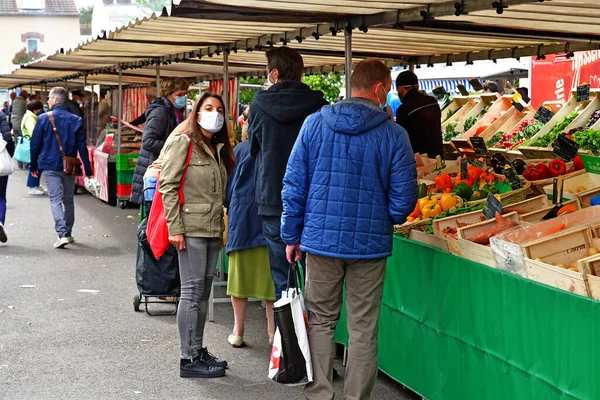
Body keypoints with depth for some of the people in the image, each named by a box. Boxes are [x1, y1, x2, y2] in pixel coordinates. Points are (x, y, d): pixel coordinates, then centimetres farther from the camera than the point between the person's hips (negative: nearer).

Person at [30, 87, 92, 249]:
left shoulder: (44, 118, -7)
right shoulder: (76, 120, -1)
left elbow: (35, 144, -3)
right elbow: (82, 147, -2)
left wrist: (34, 166, 9)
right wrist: (87, 169, 3)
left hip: (50, 165, -2)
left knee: (55, 200, -3)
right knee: (68, 199, 16)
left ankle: (62, 234, -17)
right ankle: (68, 233, 23)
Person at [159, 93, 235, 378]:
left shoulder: (219, 148, 16)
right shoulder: (183, 142, -7)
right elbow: (167, 186, -12)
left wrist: (222, 228, 14)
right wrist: (175, 228, -17)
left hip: (212, 229, 8)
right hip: (190, 228, -8)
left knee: (204, 291, 11)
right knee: (192, 292, -5)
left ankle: (198, 351, 20)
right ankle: (189, 359, 0)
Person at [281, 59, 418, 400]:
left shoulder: (314, 124, -2)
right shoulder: (394, 134, -8)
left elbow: (293, 186, -1)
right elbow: (404, 199, -6)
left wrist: (292, 236, 8)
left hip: (321, 240, 2)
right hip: (370, 244, -2)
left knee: (321, 321, 13)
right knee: (363, 329, 7)